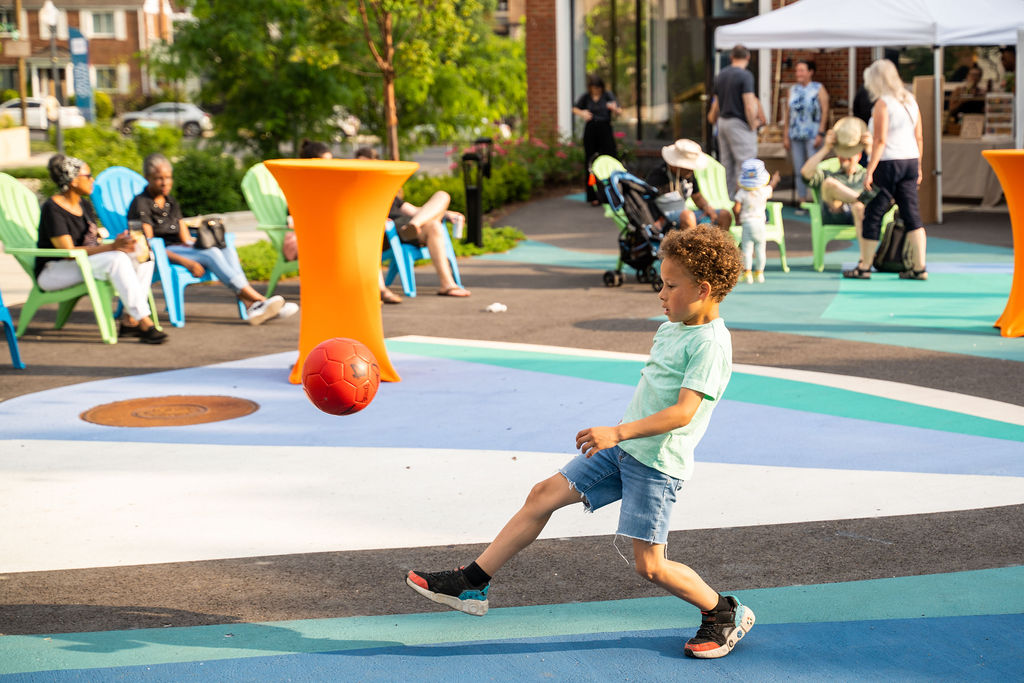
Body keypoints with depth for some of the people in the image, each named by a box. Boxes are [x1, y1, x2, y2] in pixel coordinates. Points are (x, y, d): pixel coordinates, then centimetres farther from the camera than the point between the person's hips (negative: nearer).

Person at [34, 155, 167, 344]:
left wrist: (120, 242, -13)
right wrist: (112, 247, -31)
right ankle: (144, 323, -36)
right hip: (53, 272, -9)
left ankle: (129, 321, -19)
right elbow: (68, 251, -24)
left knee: (144, 256, -10)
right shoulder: (52, 209, -15)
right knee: (117, 259, -33)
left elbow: (94, 243, 10)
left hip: (86, 264, 9)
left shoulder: (85, 205, 12)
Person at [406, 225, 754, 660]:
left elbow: (682, 412, -27)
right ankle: (472, 584, 7)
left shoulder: (709, 344, -17)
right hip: (623, 448, 9)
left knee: (649, 566, -7)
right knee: (544, 494, 3)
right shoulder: (670, 330, 12)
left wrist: (618, 432, -33)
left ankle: (725, 614, 18)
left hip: (658, 464, -9)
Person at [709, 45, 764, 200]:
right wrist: (753, 124, -7)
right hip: (739, 123, -8)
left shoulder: (721, 75, 11)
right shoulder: (745, 75, -12)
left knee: (726, 163, 11)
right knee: (745, 164, -7)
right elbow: (749, 105, -18)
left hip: (723, 121, 8)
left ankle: (726, 198, 14)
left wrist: (714, 118, 32)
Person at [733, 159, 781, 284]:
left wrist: (737, 218, 6)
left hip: (747, 223, -2)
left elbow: (736, 208, -13)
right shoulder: (764, 191, -1)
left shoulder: (741, 193, -8)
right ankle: (759, 272, 16)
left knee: (747, 249, -1)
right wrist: (775, 179, 43)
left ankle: (747, 273, -4)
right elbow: (771, 186, 23)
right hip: (760, 222, 2)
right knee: (760, 248, 10)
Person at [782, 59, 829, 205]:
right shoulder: (793, 89, 12)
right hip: (795, 135, 4)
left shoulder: (819, 89, 0)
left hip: (812, 135, -4)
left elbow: (825, 111, -5)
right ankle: (801, 199, 12)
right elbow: (787, 112, 13)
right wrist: (785, 136, 9)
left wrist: (820, 133, -12)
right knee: (799, 170, 6)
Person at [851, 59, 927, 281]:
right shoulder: (911, 101, 12)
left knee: (873, 214, 3)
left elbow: (880, 141, -16)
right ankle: (919, 267, 2)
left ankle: (864, 266, 10)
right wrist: (918, 167, 18)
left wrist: (869, 171, -15)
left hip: (888, 162, -7)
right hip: (910, 160, 7)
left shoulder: (882, 104, -10)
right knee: (911, 214, 6)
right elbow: (919, 138, 13)